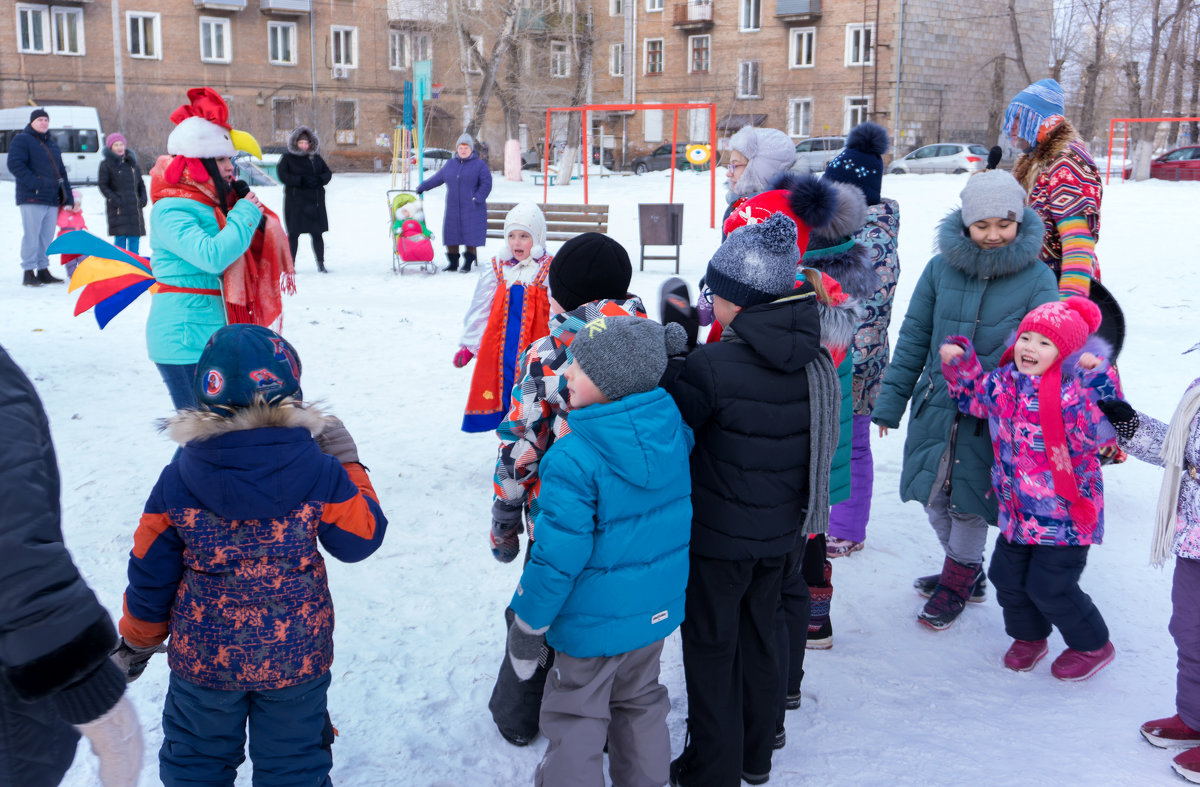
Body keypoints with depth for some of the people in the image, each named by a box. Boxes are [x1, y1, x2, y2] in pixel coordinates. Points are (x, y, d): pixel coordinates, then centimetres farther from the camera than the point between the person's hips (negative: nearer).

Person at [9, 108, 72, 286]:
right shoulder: (21, 140, 0)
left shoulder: (52, 144, 23)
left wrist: (67, 199, 16)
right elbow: (15, 165, -12)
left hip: (52, 199, 7)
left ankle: (43, 270, 16)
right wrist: (35, 184, -21)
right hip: (32, 198, -7)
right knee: (31, 234, -7)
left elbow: (61, 172, 24)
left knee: (47, 236, 9)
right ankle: (28, 273, -5)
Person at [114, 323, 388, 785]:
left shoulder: (178, 478, -13)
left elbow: (151, 571, -4)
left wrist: (138, 640, 13)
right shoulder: (320, 472, -18)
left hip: (203, 658, 1)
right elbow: (360, 539, -6)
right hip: (296, 658, -1)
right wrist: (348, 466, 5)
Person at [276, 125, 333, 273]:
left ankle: (321, 263, 12)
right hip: (295, 202, -3)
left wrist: (319, 180, -9)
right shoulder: (287, 158, 2)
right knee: (293, 234, 1)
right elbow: (282, 175, -8)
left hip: (315, 201, 3)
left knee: (317, 233, 4)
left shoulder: (316, 158, 13)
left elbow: (328, 172, 12)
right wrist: (301, 180, -18)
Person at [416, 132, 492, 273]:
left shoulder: (479, 165, -1)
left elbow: (486, 184, -5)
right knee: (451, 236, 5)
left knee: (471, 237, -3)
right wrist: (422, 187, 22)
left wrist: (477, 198, -15)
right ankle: (453, 263, 16)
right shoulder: (450, 164, 13)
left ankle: (468, 264, 9)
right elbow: (437, 178, 22)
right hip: (453, 209, 4)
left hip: (472, 210, -4)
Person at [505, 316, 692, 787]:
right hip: (658, 608, 7)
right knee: (640, 703, 25)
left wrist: (526, 627, -11)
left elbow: (558, 557, -22)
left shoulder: (574, 459, -27)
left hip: (595, 619, -7)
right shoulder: (674, 434, -8)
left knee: (576, 721, 12)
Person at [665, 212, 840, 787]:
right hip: (781, 530, 6)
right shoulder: (814, 361, -6)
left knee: (710, 648, 11)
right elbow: (821, 443, 6)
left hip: (716, 535, -6)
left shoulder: (711, 366, -26)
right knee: (758, 639, 22)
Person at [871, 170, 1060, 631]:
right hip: (936, 404, 3)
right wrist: (891, 400, 5)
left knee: (969, 498, 7)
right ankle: (966, 572, 39)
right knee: (932, 493, 13)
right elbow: (913, 336, 4)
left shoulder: (1038, 279, -9)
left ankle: (958, 580, 33)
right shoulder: (941, 268, -4)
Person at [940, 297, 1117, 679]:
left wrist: (1096, 380, -35)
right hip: (1017, 510, 6)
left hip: (1066, 513, -6)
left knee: (1050, 587, 0)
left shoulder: (1074, 389, -18)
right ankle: (1029, 636, 41)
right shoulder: (1002, 383, 0)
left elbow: (1100, 432, -29)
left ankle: (1093, 645, 26)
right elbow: (972, 396, 20)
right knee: (1007, 577, 15)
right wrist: (958, 362, 7)